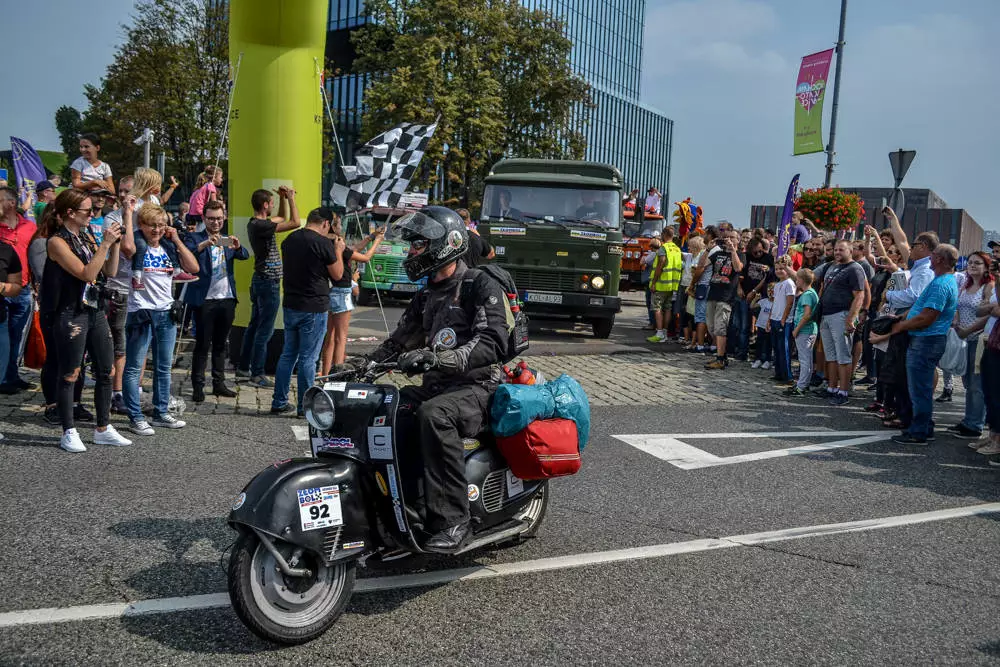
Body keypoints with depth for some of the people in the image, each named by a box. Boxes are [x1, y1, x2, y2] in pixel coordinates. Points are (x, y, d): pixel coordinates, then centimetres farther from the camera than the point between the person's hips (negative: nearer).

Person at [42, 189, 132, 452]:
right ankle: (69, 433, 10)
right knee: (69, 375, 0)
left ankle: (103, 429, 19)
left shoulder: (87, 237, 11)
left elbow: (110, 271, 11)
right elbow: (86, 274, -19)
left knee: (106, 372, 9)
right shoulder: (57, 242, -10)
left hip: (96, 310, 8)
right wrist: (105, 244, -19)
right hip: (72, 315, -8)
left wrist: (114, 243, -1)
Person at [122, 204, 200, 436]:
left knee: (164, 367, 12)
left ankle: (161, 413, 22)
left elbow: (193, 267, 3)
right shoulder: (137, 247, -6)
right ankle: (136, 417, 3)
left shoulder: (169, 248, 11)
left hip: (166, 313, 6)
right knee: (134, 368, -2)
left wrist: (177, 241, 1)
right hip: (140, 312, -6)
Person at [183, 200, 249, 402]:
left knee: (220, 344, 12)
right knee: (202, 345, -2)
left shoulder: (227, 240, 13)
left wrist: (237, 246, -26)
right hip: (205, 300, -4)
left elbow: (245, 256, -3)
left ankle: (219, 383, 19)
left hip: (227, 299, 4)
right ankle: (197, 386, 4)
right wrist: (205, 244, -35)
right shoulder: (194, 238, 1)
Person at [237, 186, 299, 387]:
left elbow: (283, 218, 26)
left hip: (260, 280, 10)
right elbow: (294, 223, -24)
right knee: (265, 331, -4)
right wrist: (290, 198, -14)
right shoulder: (260, 226, -20)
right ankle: (257, 375, 0)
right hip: (269, 282, -10)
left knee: (255, 325, 17)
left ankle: (243, 367, 25)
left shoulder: (256, 223, 11)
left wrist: (284, 198, 13)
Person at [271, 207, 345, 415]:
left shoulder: (290, 240, 7)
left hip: (290, 306, 7)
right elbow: (337, 275, -6)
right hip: (313, 308, -7)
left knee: (288, 355, 15)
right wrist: (338, 251, 9)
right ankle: (305, 406, 7)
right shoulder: (323, 243, -14)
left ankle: (279, 402, 20)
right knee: (308, 359, 0)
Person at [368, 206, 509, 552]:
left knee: (434, 415, -38)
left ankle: (452, 520, -34)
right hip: (435, 386, 8)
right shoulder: (426, 296, 20)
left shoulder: (481, 286, -6)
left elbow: (492, 343, -21)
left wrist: (437, 358, -34)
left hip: (476, 387, -8)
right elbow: (401, 340, 24)